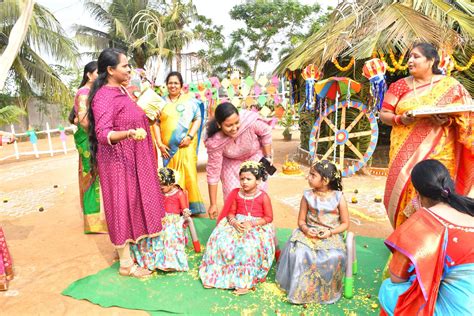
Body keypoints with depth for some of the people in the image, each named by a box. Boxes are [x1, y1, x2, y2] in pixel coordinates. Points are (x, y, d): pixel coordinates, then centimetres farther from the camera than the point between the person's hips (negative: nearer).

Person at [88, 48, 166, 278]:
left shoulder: (120, 91, 10)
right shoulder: (104, 96, -18)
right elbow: (103, 134, -28)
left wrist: (145, 116, 32)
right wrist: (129, 134, -44)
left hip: (131, 159, 9)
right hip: (117, 161, -9)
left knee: (133, 203, 16)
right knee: (122, 205, -1)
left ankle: (130, 248, 33)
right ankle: (126, 264, 11)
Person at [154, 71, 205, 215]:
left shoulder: (189, 100, 4)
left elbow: (198, 119, 2)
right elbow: (157, 123, 8)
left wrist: (190, 136, -11)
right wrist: (159, 143, -1)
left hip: (186, 145, -2)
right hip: (168, 147, 2)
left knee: (188, 174, -7)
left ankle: (191, 206, 4)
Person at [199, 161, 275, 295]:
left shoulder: (263, 197, -6)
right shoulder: (236, 193, 5)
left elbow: (269, 217, -4)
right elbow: (231, 212, 7)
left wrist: (252, 223, -18)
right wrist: (234, 222, -15)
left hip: (257, 226, -4)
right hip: (236, 224, 4)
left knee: (250, 245, -33)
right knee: (220, 239, -19)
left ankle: (245, 281, -21)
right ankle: (215, 274, -5)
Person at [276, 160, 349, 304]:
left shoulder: (338, 197, -4)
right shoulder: (308, 195, 0)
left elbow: (345, 223, 1)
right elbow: (301, 220, 5)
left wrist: (330, 232, -15)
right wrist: (306, 229, -17)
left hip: (331, 235, -1)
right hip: (309, 233, 2)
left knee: (334, 257, -30)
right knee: (298, 253, -27)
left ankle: (325, 292, -3)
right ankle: (300, 289, -6)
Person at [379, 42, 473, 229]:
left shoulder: (450, 86, 3)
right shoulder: (400, 86, 6)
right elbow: (383, 114, 6)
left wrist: (447, 121, -16)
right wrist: (400, 119, -14)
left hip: (438, 153, -1)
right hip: (405, 152, 2)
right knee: (403, 189, 1)